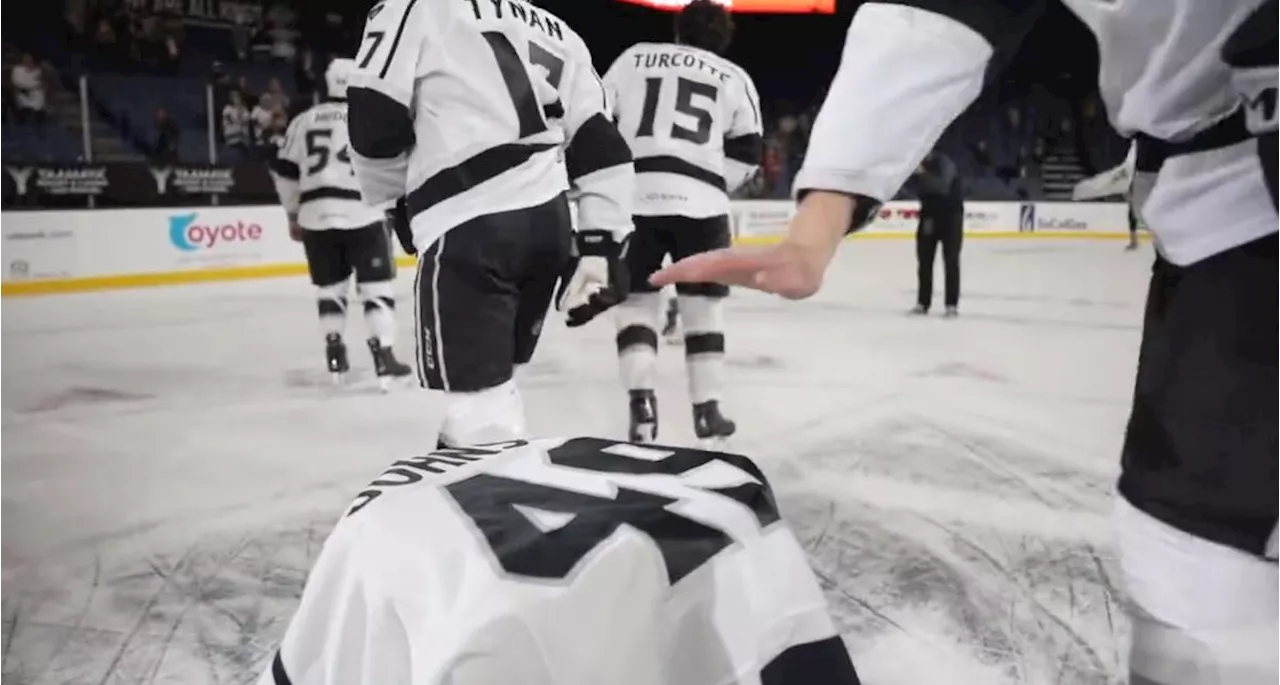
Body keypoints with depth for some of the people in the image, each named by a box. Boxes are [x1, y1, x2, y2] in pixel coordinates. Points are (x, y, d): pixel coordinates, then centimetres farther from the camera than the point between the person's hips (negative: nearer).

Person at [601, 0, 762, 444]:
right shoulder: (734, 78, 16)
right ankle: (707, 410, 12)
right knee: (702, 303, 11)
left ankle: (642, 404, -3)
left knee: (636, 299, 10)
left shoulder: (634, 58, 17)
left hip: (633, 196, 1)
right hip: (699, 202, 0)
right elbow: (746, 154, 11)